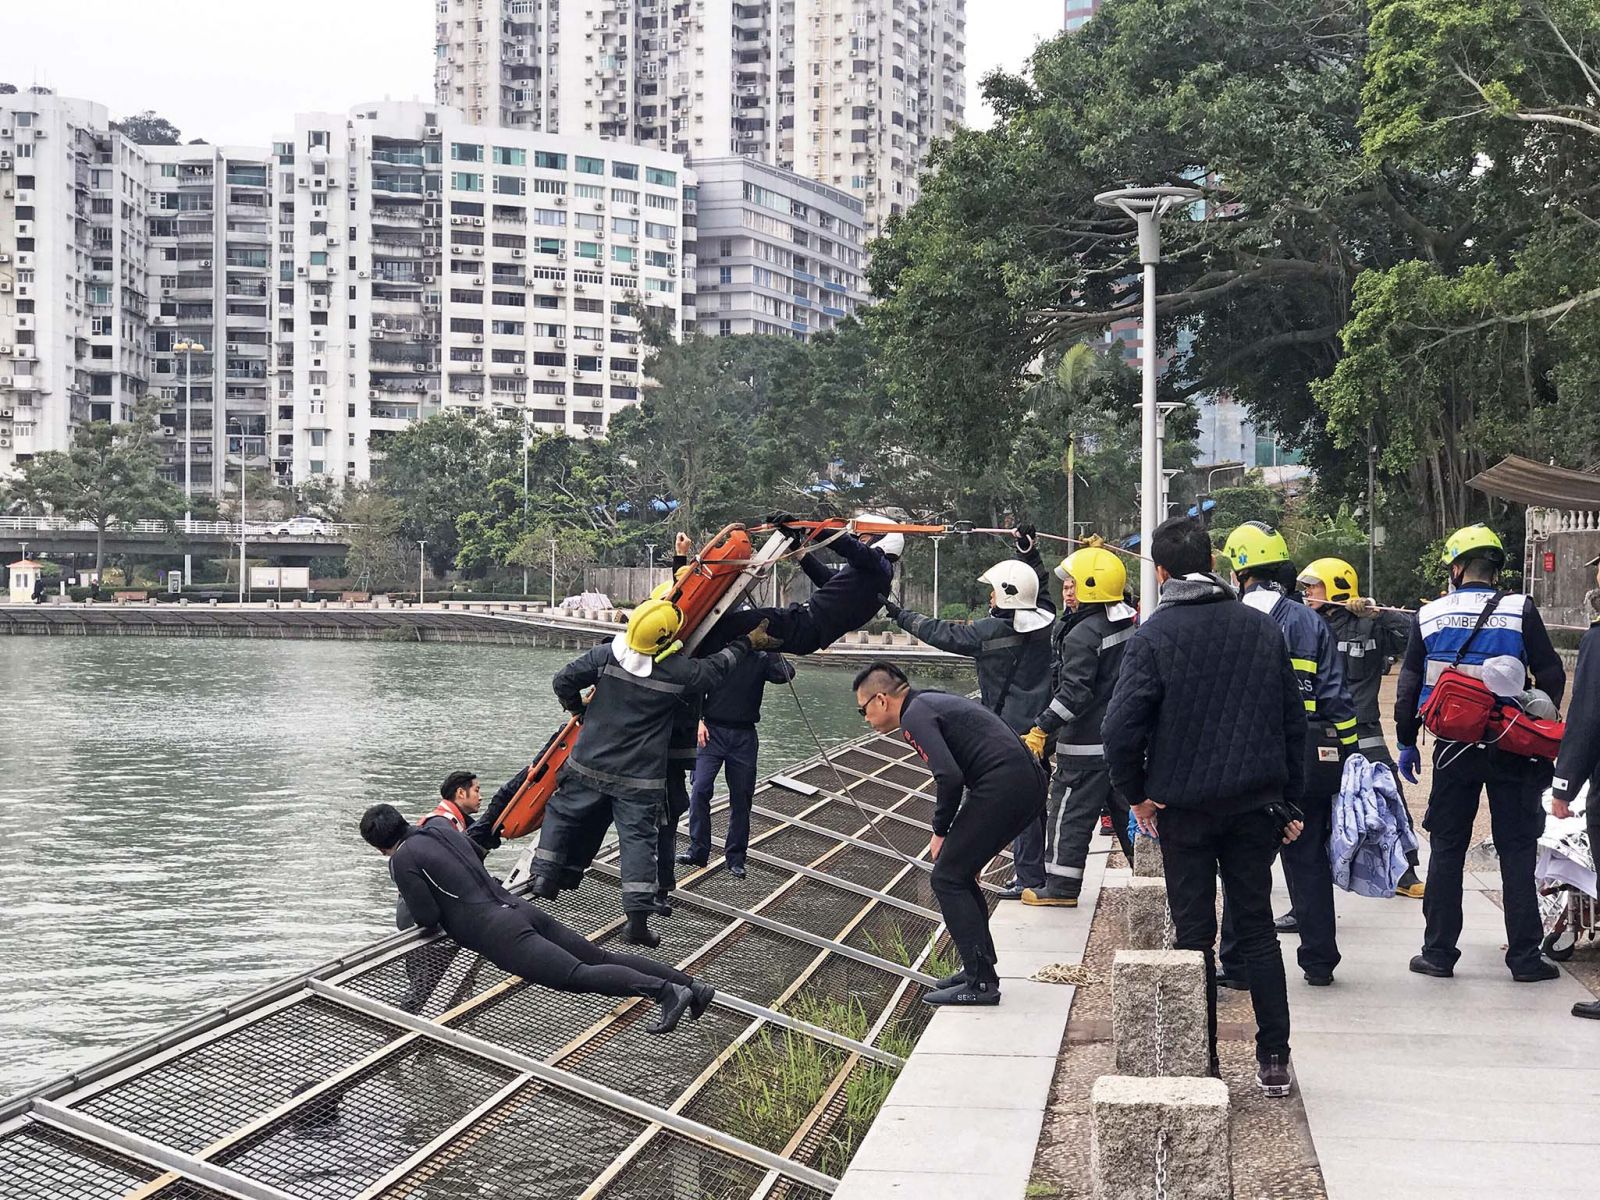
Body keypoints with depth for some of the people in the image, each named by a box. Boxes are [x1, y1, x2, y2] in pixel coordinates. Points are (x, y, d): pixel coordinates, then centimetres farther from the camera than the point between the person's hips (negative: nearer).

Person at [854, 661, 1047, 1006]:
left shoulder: (915, 716, -5)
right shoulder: (934, 703, 25)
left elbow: (949, 776, -19)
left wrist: (940, 832, -4)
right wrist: (966, 841, 31)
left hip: (1002, 786, -10)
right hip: (1030, 782, 10)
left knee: (947, 878, -2)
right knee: (960, 874, 20)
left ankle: (981, 981, -3)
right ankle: (980, 968, 24)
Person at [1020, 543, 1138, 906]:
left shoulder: (1082, 636, -19)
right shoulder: (1127, 625, 6)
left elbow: (1074, 693, -22)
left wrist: (1041, 729, -18)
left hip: (1087, 744, -8)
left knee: (1070, 813, 0)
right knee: (1126, 808, 16)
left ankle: (1061, 887, 5)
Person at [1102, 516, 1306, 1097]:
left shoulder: (1155, 634, -10)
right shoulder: (1263, 628, 4)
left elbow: (1121, 725, -17)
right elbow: (1294, 720, 8)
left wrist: (1135, 792, -2)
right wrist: (1288, 799, 15)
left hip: (1184, 807, -3)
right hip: (1256, 803, 3)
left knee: (1194, 932, 5)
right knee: (1257, 926, 11)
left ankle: (1199, 1060, 8)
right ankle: (1274, 1060, 11)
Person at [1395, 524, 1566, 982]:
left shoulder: (1429, 616, 2)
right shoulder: (1520, 611, -4)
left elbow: (1409, 685, 5)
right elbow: (1552, 677, -2)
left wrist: (1407, 742, 14)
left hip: (1453, 749, 1)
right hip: (1511, 749, -1)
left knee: (1446, 850, 9)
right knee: (1517, 852, 5)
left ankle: (1439, 952, 10)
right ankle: (1525, 957, 6)